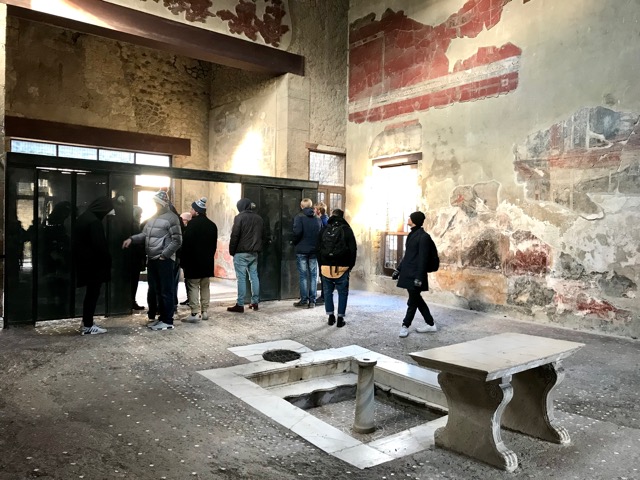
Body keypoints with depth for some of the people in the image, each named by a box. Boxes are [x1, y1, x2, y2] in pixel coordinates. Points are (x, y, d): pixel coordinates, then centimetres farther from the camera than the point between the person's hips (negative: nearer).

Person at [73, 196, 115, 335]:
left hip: (86, 263, 10)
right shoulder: (93, 221, -20)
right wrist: (107, 262, -10)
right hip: (93, 264, -10)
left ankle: (86, 322, 24)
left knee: (90, 293, 17)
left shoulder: (84, 217, 12)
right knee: (92, 294, -1)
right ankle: (88, 326, 6)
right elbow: (99, 246, -22)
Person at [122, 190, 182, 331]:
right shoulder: (152, 217, 15)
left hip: (164, 260, -8)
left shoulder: (171, 218, -10)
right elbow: (145, 234, 17)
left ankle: (167, 321, 5)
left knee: (166, 291, -2)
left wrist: (164, 255, -15)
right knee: (156, 290, 14)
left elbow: (177, 241, -13)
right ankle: (162, 318, 24)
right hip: (152, 259, 8)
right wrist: (131, 239, -1)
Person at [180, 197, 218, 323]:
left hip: (194, 262, -7)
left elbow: (186, 244, -14)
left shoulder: (193, 223, -12)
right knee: (205, 287, 13)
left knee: (193, 287, -3)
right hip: (208, 262, 7)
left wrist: (183, 261, -9)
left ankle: (195, 313, -7)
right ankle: (205, 311, 16)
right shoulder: (212, 225, 10)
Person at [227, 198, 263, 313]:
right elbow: (261, 236, 14)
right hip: (254, 253, 6)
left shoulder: (240, 217, -9)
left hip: (241, 253, -6)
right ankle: (255, 302, 15)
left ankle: (240, 305, -4)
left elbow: (235, 236, -12)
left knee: (241, 278, -5)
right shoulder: (259, 218, 12)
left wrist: (232, 251, -4)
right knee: (254, 276, 11)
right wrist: (257, 248, 16)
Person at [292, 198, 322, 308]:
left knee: (303, 276, 2)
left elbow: (297, 231, -19)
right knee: (313, 275, 8)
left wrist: (295, 242, -3)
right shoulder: (318, 219, 6)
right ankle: (312, 301, 11)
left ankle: (304, 301, 5)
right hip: (314, 250, 3)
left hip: (302, 250, -3)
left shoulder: (299, 217, -6)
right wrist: (317, 244, 13)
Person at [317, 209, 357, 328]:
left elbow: (318, 249, 8)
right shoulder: (347, 230, -1)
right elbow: (353, 249, -3)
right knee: (343, 293, 7)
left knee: (328, 292, 14)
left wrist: (321, 265, 14)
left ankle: (331, 317, 14)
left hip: (326, 267, 2)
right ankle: (340, 319, 6)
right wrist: (350, 265, 6)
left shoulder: (324, 229, 6)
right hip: (342, 268, -2)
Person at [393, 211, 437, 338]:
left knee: (413, 301, 3)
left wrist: (419, 277, -20)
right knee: (416, 299, 15)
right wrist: (398, 269, 20)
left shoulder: (423, 237, -13)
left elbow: (423, 259, -17)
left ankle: (405, 326, 13)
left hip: (415, 275, -9)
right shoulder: (412, 234, 13)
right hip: (408, 273, 9)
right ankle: (430, 324, 25)